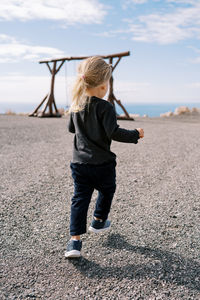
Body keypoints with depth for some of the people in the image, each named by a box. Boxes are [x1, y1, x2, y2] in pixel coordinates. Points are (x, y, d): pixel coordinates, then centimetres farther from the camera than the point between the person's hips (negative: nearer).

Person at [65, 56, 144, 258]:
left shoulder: (76, 105, 5)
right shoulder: (105, 107, -16)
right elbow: (114, 133, -21)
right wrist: (135, 134, -8)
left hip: (79, 162, 5)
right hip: (102, 163, -4)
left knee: (80, 198, 6)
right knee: (106, 191, 22)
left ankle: (75, 240, 0)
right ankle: (98, 222, 39)